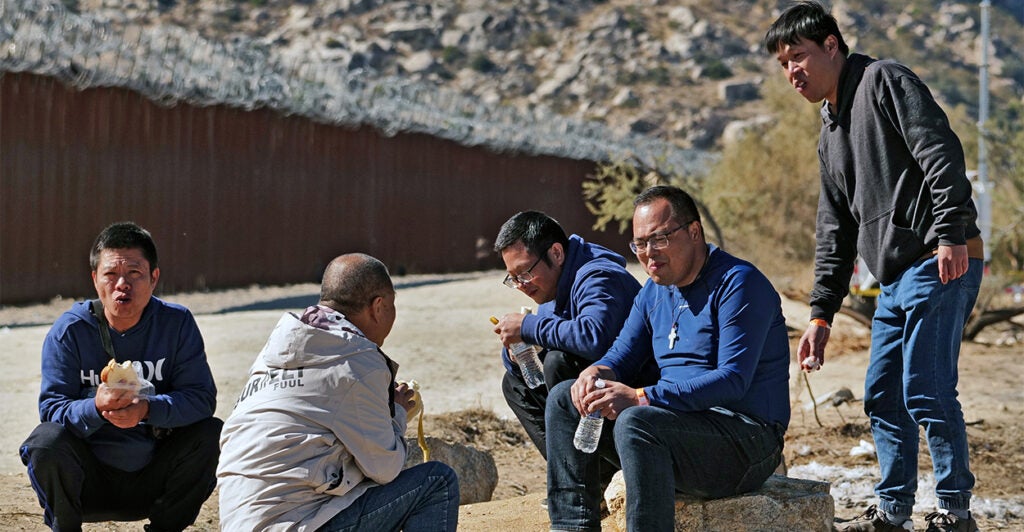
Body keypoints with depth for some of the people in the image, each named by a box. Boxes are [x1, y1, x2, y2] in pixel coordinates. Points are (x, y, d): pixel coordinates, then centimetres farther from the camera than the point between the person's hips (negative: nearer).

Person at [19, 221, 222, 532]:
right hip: (89, 478, -2)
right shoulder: (69, 330, -8)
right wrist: (96, 408, -36)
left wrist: (148, 408, -31)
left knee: (211, 434, -20)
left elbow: (202, 397, -12)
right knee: (48, 440, -30)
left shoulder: (177, 323, -5)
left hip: (153, 480, 2)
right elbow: (51, 407, -14)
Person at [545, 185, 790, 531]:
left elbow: (734, 380, -23)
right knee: (564, 399, 3)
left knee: (636, 422, -35)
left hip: (747, 439, -9)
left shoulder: (737, 283, -13)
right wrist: (598, 373, -10)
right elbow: (623, 354, 17)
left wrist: (641, 397, -29)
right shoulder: (655, 291, 14)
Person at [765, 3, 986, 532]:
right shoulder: (830, 135, 22)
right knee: (881, 395, 11)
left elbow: (940, 152, -15)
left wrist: (951, 235, -24)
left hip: (941, 265, -9)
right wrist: (821, 314, 18)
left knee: (925, 392, -11)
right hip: (895, 279, 9)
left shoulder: (883, 81, -4)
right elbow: (835, 230, 24)